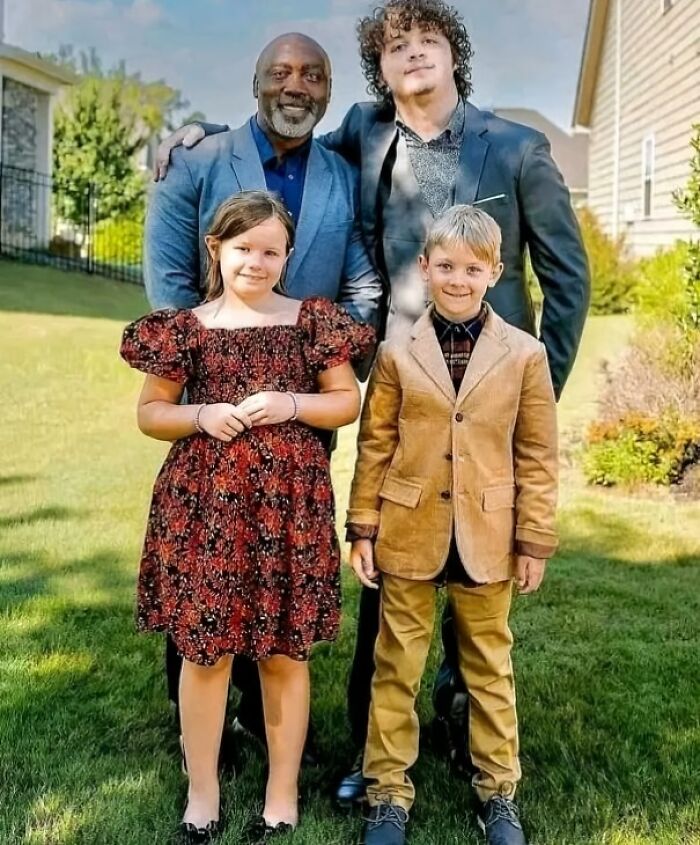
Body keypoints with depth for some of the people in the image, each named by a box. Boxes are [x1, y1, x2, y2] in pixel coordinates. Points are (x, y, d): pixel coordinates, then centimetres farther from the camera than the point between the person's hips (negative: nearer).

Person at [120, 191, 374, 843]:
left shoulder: (311, 320, 4)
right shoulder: (187, 325, 4)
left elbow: (348, 402, 7)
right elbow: (149, 412, 8)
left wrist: (292, 404, -10)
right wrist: (202, 415, -10)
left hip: (288, 501, 0)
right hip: (203, 502, 0)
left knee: (284, 651, 9)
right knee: (203, 648, 6)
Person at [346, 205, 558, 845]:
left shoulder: (525, 354, -2)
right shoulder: (397, 353, -2)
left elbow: (537, 456, 0)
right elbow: (374, 447, 1)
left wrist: (535, 540, -1)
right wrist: (363, 529, -1)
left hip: (487, 537, 0)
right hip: (409, 534, 0)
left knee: (490, 666, 14)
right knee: (397, 667, 10)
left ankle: (499, 792, 30)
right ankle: (389, 792, 24)